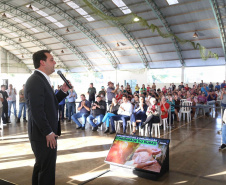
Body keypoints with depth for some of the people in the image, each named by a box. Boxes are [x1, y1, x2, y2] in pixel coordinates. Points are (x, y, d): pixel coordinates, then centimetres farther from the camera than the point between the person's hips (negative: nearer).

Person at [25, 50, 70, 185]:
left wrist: (63, 91, 6)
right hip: (44, 136, -10)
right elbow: (37, 111, -24)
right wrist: (48, 133, -20)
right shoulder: (35, 81, -18)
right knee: (47, 170, 1)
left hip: (46, 134, 10)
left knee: (41, 166, 23)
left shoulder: (42, 80, 14)